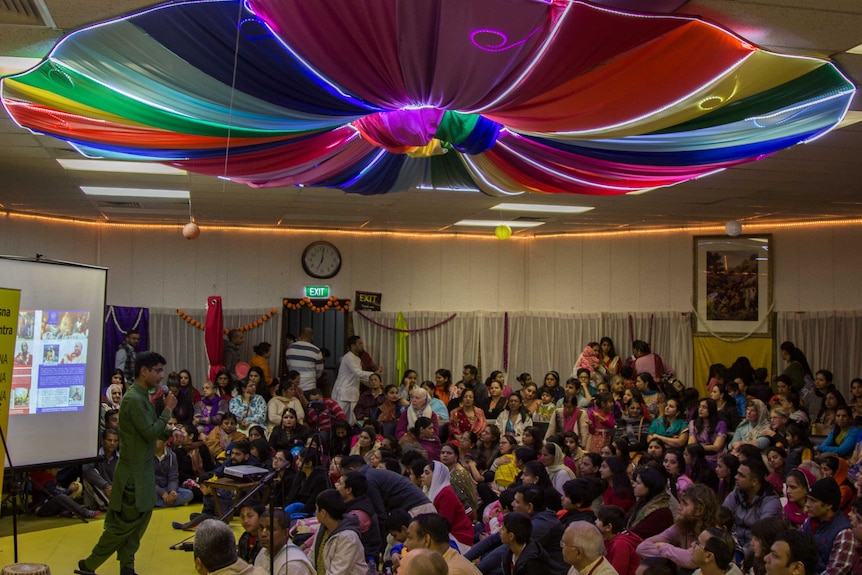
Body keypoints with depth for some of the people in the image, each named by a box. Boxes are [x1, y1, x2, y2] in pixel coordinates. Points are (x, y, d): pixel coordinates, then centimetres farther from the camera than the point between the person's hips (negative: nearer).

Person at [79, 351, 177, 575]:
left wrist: (169, 433, -1)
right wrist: (168, 409, -13)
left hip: (143, 469, 9)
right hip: (134, 472, -9)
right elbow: (150, 432, -22)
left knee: (139, 520, 12)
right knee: (123, 524, 0)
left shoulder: (143, 397, 9)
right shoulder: (134, 399, -21)